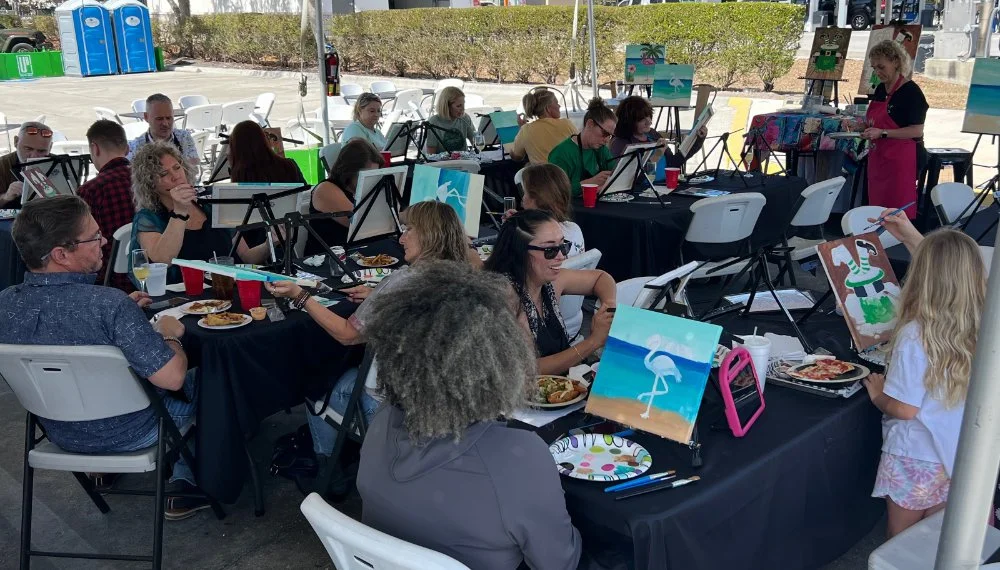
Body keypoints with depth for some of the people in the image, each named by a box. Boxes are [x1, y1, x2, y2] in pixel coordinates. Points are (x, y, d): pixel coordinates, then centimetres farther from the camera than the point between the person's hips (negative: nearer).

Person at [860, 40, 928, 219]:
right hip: (879, 157, 8)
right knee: (877, 205, 8)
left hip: (902, 159, -8)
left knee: (899, 211, -7)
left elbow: (916, 131, -16)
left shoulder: (911, 91, -12)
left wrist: (882, 133, -22)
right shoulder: (880, 89, 13)